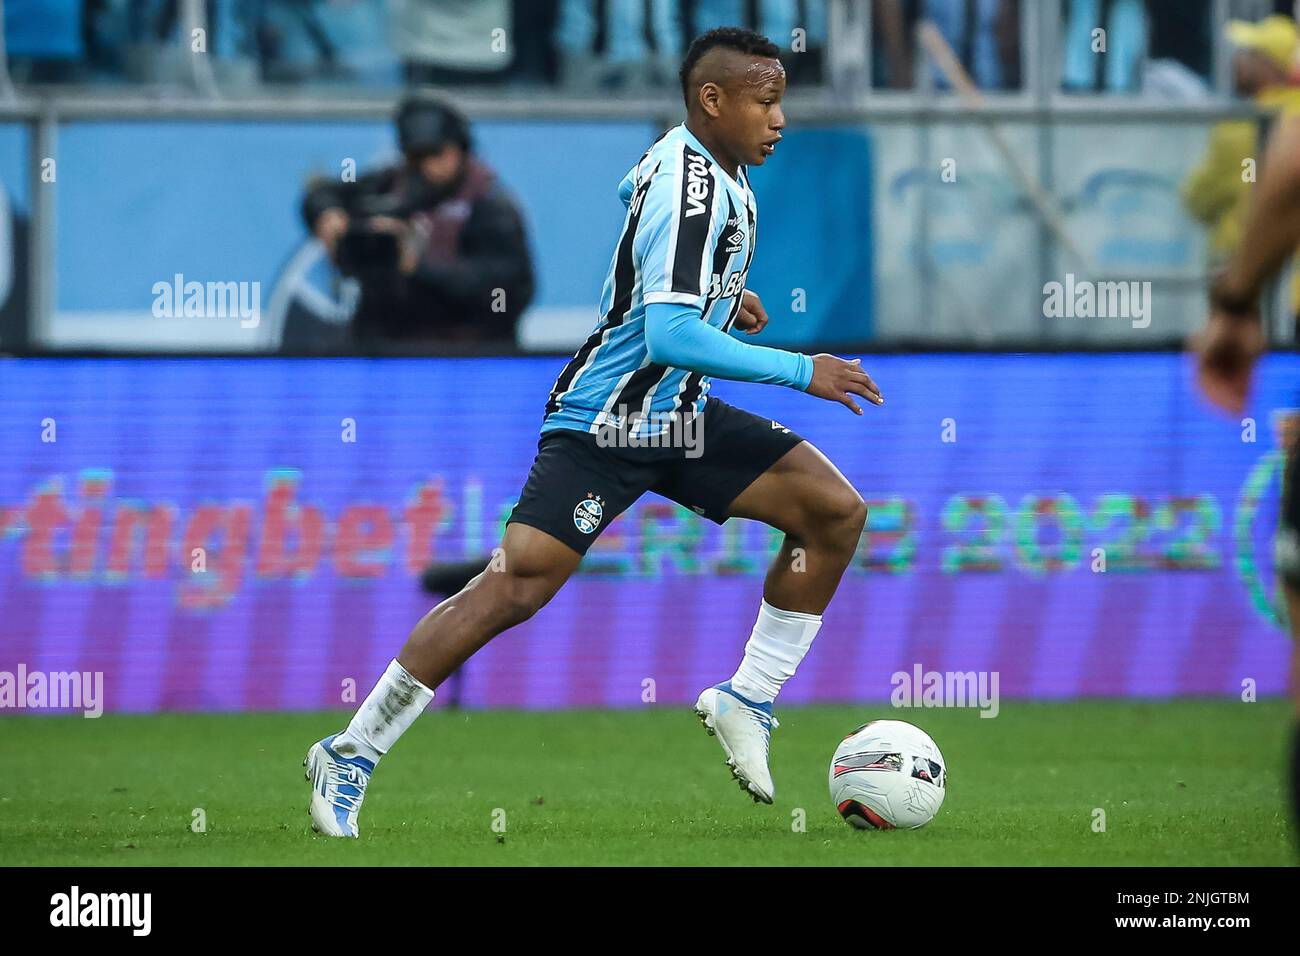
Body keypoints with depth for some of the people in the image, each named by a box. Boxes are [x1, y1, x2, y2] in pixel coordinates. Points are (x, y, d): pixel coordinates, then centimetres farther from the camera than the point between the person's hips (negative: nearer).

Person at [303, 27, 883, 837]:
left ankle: (746, 701, 8)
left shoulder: (693, 159, 5)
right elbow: (668, 337, -34)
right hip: (603, 426, -9)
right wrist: (799, 371, -30)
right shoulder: (691, 190, -24)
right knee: (517, 587, -17)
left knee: (836, 511, -1)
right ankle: (351, 754, -7)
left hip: (679, 418, 9)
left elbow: (632, 193, 29)